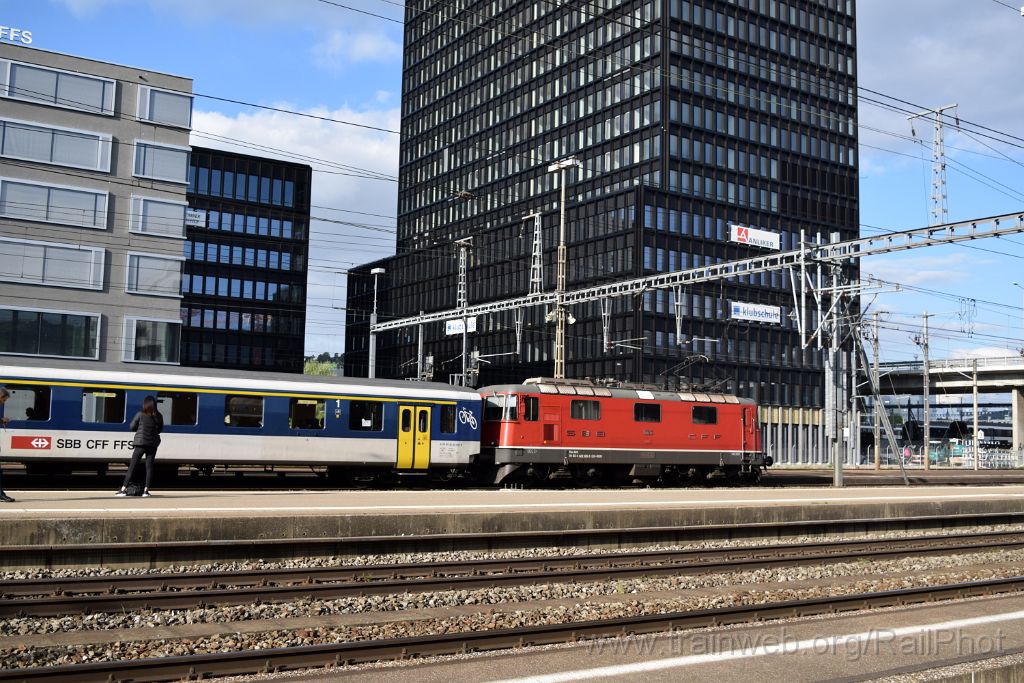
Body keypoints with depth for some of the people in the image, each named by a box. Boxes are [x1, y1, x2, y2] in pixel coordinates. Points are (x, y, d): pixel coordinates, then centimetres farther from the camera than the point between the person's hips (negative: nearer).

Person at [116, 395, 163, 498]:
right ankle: (146, 490, 1)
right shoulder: (159, 416, 2)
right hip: (153, 444, 2)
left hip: (141, 443, -2)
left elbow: (132, 427, 1)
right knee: (149, 466, 5)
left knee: (132, 466, 1)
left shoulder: (140, 414, -6)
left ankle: (124, 489, -2)